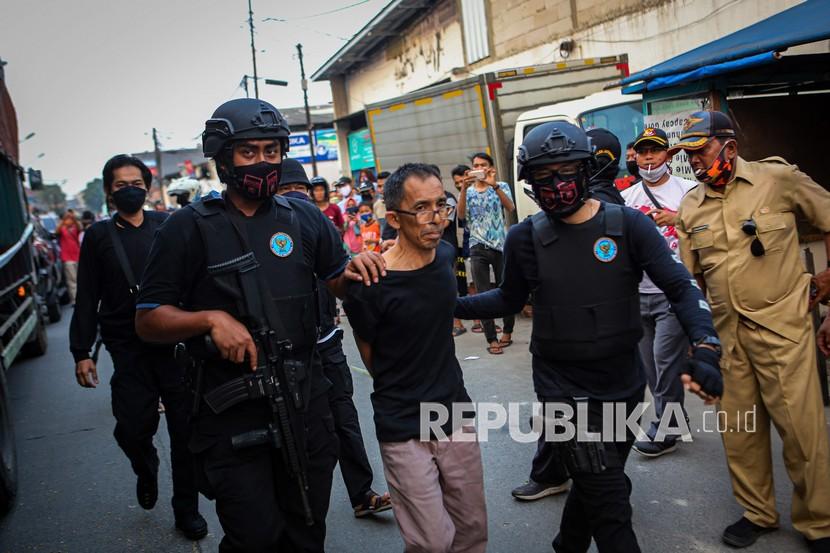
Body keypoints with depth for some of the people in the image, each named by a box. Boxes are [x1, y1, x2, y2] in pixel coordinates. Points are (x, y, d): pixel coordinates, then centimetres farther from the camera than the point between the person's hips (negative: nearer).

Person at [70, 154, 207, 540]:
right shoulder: (98, 236, 5)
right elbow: (87, 299, 6)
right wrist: (81, 352, 1)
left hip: (178, 345, 0)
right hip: (129, 350, 0)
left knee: (185, 431, 4)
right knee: (133, 428, -4)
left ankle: (187, 510, 21)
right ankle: (146, 472, 32)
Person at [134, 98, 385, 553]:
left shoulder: (304, 219, 7)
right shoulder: (189, 228, -5)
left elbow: (334, 281, 20)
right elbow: (148, 320, -5)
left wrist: (350, 270, -3)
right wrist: (211, 318, -22)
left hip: (304, 399, 4)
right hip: (231, 408, -4)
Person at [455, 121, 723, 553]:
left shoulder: (628, 225, -8)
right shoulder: (524, 238, -6)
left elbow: (681, 288, -10)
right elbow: (510, 299, 10)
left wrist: (705, 347, -26)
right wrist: (451, 305, -1)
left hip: (624, 386, 3)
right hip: (566, 392, -2)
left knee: (596, 488, 21)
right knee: (610, 504, -7)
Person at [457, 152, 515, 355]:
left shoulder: (501, 187, 4)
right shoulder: (468, 191, 8)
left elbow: (510, 208, -16)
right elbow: (461, 215, -10)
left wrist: (494, 185, -29)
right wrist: (464, 188, -23)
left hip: (501, 246, -1)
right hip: (478, 248, 1)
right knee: (483, 294, -3)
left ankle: (507, 331, 26)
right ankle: (491, 339, 1)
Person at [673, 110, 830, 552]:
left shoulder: (778, 179, -5)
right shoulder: (690, 207, 7)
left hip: (781, 325, -4)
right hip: (727, 332, 4)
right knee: (738, 429, 11)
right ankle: (757, 513, 30)